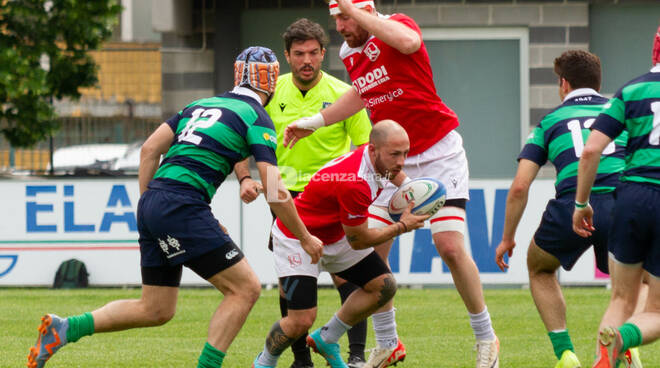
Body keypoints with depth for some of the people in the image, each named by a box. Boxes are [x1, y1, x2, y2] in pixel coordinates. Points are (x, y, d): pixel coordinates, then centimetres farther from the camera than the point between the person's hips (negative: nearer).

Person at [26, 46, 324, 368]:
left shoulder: (200, 105, 22)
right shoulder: (257, 118, 0)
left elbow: (149, 149, 17)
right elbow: (275, 192, -6)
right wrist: (305, 239, 4)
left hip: (152, 201, 8)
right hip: (182, 206, -8)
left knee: (155, 310, 14)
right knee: (245, 288, -2)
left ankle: (63, 329, 7)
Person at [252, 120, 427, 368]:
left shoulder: (377, 158, -11)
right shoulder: (355, 184, -38)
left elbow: (393, 171, 19)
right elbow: (358, 241, -23)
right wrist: (401, 227, -13)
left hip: (334, 236, 9)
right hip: (296, 237, -9)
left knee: (384, 286, 2)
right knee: (302, 320, -19)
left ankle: (325, 340, 19)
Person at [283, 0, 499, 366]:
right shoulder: (349, 53, 4)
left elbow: (408, 41, -43)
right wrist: (314, 122, 25)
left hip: (439, 155, -7)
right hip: (393, 161, 7)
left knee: (450, 246, -14)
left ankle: (485, 338, 3)